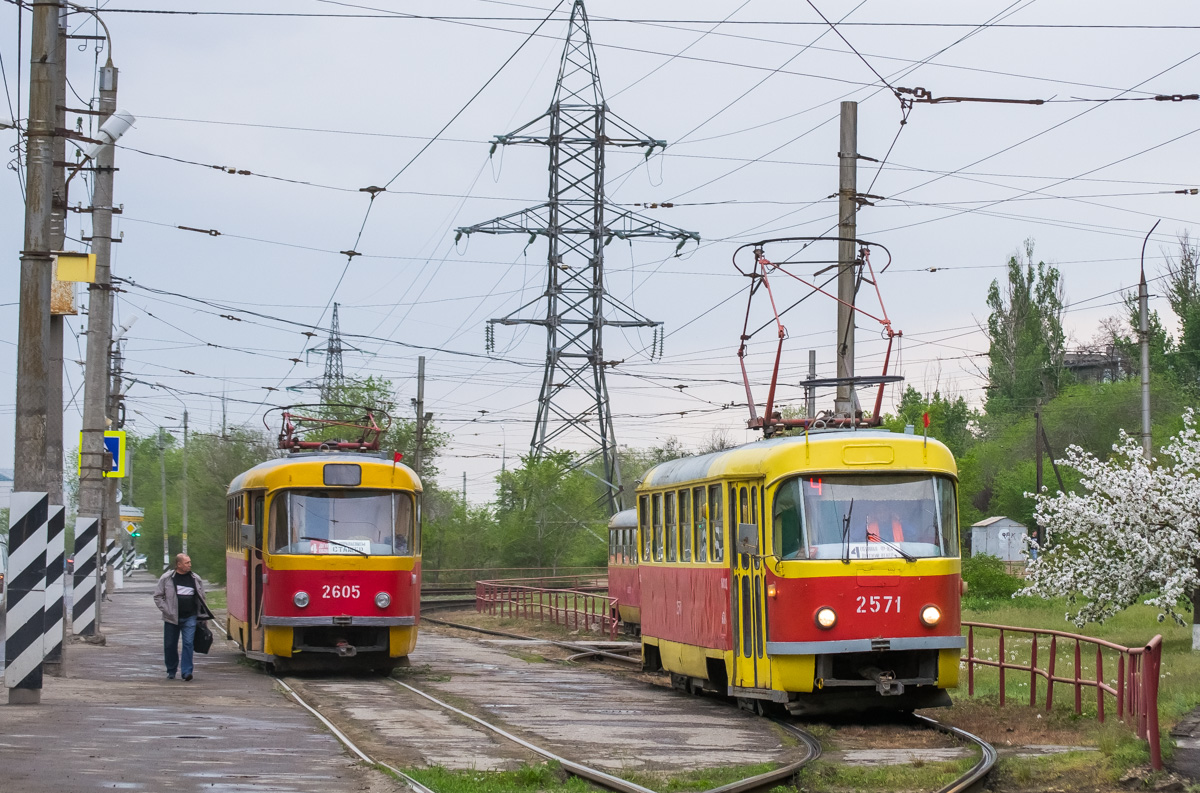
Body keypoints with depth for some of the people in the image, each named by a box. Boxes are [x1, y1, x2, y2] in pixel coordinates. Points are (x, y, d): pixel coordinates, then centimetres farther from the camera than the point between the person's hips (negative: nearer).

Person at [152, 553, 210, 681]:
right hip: (172, 618, -1)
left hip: (190, 618, 1)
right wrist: (166, 610, -7)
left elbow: (201, 598, 16)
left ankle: (187, 671, -10)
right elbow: (158, 596, 4)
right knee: (170, 645, 7)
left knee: (188, 644, -11)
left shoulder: (195, 579, 7)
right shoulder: (167, 578, -2)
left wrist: (202, 616, 11)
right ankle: (171, 671, 22)